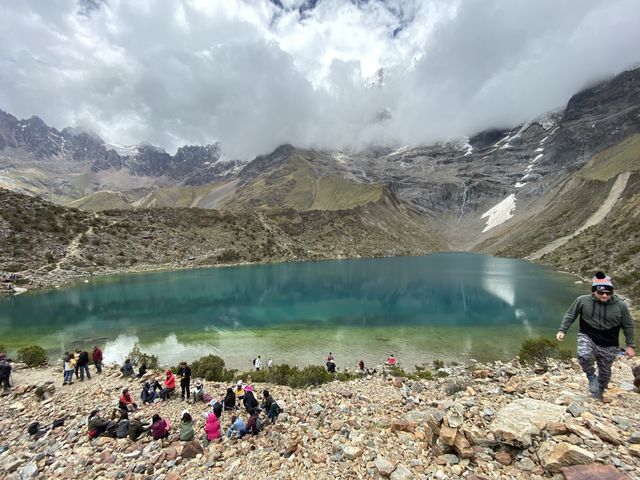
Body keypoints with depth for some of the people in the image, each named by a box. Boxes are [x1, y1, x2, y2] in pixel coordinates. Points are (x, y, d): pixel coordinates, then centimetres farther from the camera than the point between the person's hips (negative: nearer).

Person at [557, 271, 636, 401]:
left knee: (604, 372, 14)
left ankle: (598, 395, 40)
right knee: (584, 356, -31)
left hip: (608, 346, 2)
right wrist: (562, 330, -8)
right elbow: (570, 316, -1)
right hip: (587, 337, -2)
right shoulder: (582, 300, -14)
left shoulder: (620, 305, -11)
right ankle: (591, 377, 1)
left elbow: (628, 326, 3)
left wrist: (630, 345, 4)